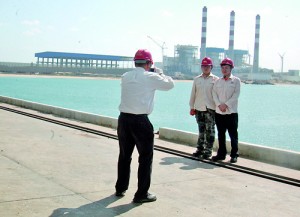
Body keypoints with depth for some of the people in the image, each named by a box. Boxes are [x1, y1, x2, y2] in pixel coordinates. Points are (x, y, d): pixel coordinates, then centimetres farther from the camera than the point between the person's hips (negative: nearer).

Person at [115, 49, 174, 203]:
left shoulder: (125, 77, 7)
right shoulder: (150, 77, -8)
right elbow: (170, 84, 2)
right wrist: (159, 73, 17)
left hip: (123, 119, 6)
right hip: (140, 121, -6)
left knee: (124, 155, 18)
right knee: (146, 157, 6)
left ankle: (120, 188, 29)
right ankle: (141, 194, 8)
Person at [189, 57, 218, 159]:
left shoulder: (215, 79, 2)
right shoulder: (196, 79, 12)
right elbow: (193, 93, 13)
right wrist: (192, 107, 11)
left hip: (210, 108, -3)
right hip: (199, 108, 3)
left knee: (209, 130, -1)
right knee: (201, 130, 8)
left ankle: (208, 151, 5)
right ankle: (200, 149, 15)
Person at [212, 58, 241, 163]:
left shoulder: (236, 80, 2)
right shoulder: (218, 81, 13)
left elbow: (236, 95, -6)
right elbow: (214, 93, 5)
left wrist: (226, 104, -14)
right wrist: (219, 105, -10)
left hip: (231, 112, -4)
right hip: (219, 112, 4)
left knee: (233, 135, -1)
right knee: (221, 134, 9)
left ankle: (234, 155, 7)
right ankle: (221, 154, 17)